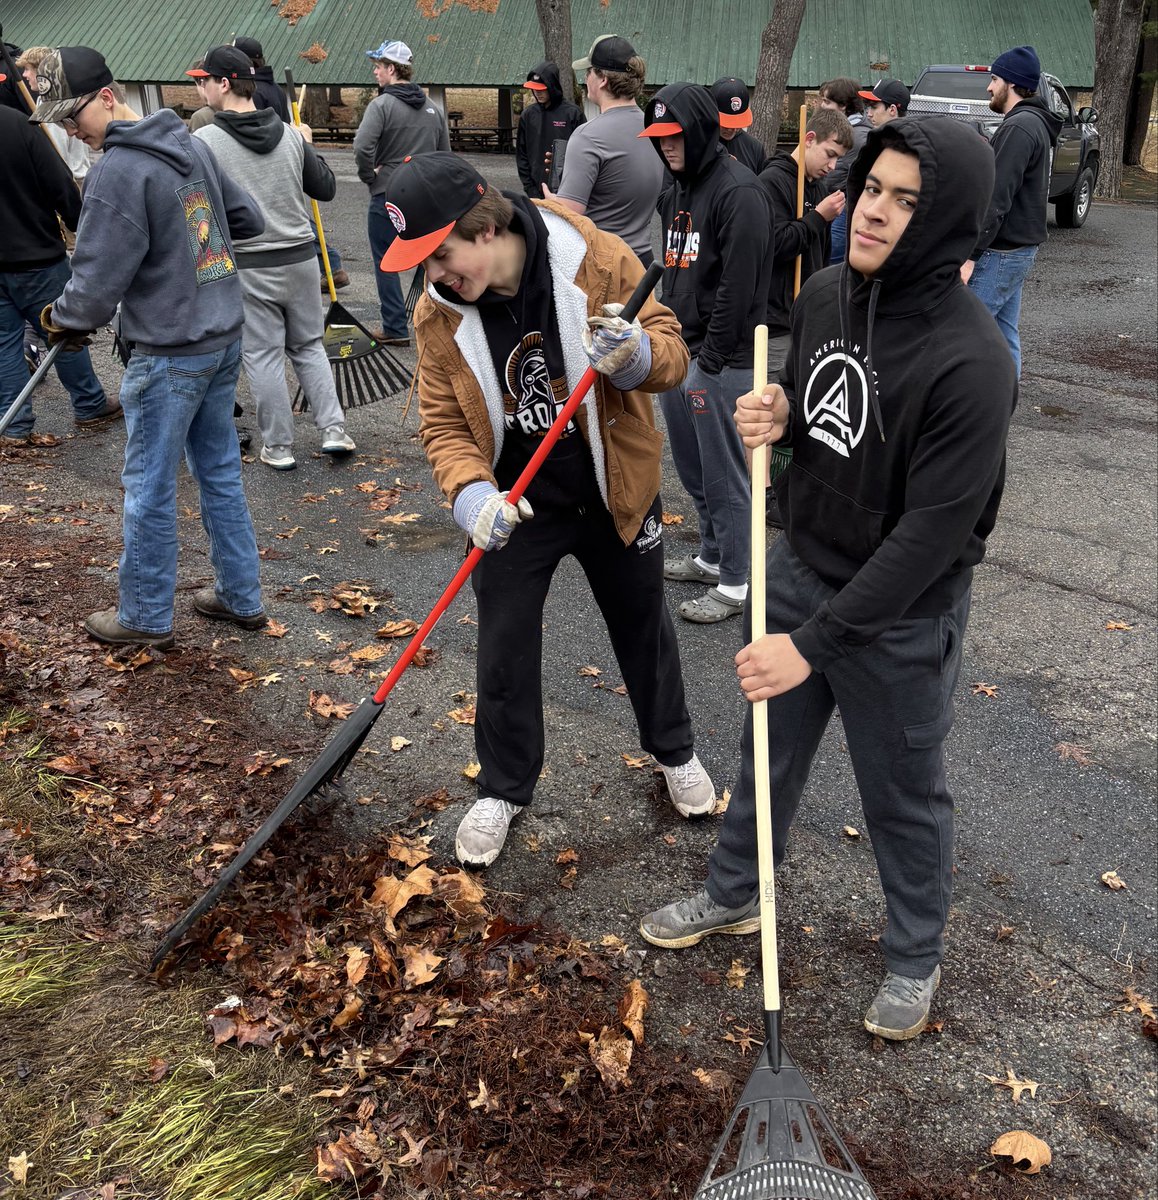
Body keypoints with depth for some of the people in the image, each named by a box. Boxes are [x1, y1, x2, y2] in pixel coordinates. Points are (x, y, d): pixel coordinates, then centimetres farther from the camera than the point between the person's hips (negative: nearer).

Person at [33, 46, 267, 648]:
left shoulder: (118, 170, -18)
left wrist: (60, 316, 1)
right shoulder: (192, 145, 6)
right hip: (225, 338, 8)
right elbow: (249, 220, 17)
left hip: (169, 355, -8)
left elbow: (97, 286, -18)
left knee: (149, 486, 6)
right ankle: (240, 596, 27)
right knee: (219, 470, 17)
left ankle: (146, 616, 19)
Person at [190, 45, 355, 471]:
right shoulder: (291, 135, 2)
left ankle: (278, 446, 12)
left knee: (263, 356, 6)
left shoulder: (205, 141, -11)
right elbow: (326, 188, 11)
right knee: (309, 345, 17)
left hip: (247, 265, -4)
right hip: (299, 258, 4)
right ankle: (334, 430, 11)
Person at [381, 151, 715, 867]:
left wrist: (636, 356, -36)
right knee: (504, 651, 8)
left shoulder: (599, 261, -20)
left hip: (615, 493, -1)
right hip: (515, 505, 1)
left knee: (644, 628, 18)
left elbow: (671, 351, -12)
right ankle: (504, 790, 32)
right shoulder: (438, 313, -13)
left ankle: (674, 752, 45)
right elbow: (444, 423, -7)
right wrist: (470, 491, -27)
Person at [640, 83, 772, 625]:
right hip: (677, 350, 9)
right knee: (693, 469, 18)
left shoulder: (738, 192, -16)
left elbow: (738, 286, -20)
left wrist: (710, 359, -18)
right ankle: (712, 556, 34)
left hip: (719, 360, -9)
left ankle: (734, 584, 9)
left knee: (723, 474, -2)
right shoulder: (677, 189, 14)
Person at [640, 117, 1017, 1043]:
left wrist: (815, 643, -26)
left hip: (899, 617, -6)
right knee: (770, 753, 23)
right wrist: (775, 418, -11)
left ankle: (915, 957, 40)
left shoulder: (970, 363, -28)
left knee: (903, 796, 14)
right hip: (799, 572, 6)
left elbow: (932, 531, -27)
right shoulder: (824, 295, -5)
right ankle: (736, 894, 48)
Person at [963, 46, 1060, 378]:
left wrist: (969, 255, -23)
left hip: (1001, 253, -10)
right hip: (1019, 247, 10)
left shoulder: (1019, 127, -17)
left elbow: (997, 199, -23)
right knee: (1004, 334, 14)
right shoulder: (1036, 124, 16)